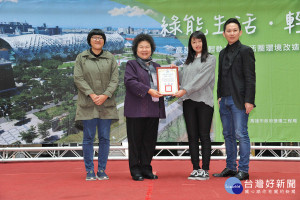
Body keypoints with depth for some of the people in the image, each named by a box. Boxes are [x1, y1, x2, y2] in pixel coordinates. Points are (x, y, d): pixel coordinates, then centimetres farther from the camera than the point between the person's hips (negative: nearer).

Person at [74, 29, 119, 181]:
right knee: (88, 137, 0)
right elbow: (78, 78, -3)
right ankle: (89, 171, 8)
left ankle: (102, 170, 12)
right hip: (88, 104, -1)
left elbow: (115, 79, 3)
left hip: (106, 104, 2)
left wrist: (105, 95, -12)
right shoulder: (81, 57, 6)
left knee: (104, 138, 3)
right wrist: (91, 94, -14)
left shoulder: (110, 58, 9)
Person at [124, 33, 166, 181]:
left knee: (150, 140, 7)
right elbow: (130, 81, -11)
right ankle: (135, 170, 7)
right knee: (135, 140, -1)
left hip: (153, 109, 5)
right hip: (136, 109, -5)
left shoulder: (156, 66, 22)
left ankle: (146, 168, 16)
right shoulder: (132, 65, 4)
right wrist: (148, 90, -20)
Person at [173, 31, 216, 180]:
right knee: (192, 136, 4)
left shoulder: (210, 59, 3)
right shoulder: (188, 61, 20)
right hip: (188, 102, 5)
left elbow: (201, 79, -9)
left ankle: (205, 170, -1)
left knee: (204, 136, -4)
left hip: (204, 101, -5)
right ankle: (195, 169, 9)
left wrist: (185, 90, -16)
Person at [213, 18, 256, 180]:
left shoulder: (245, 51, -5)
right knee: (228, 135, 11)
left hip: (238, 100, -7)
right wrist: (219, 96, 13)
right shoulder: (223, 53, 16)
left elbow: (250, 78, -10)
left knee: (241, 134, -6)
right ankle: (230, 168, 19)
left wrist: (249, 100, -15)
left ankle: (243, 170, -1)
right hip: (224, 100, 7)